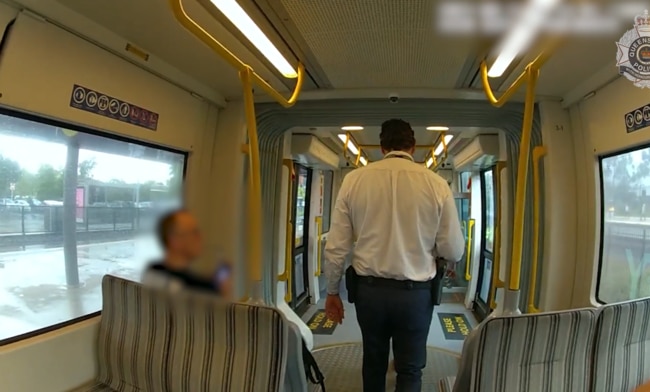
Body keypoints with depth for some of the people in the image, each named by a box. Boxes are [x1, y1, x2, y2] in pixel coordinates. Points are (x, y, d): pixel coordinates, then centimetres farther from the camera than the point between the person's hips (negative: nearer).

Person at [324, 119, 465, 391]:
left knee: (373, 363, 26)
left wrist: (332, 292, 7)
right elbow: (454, 251, -6)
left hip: (368, 289, 2)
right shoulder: (436, 183, -10)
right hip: (415, 293, -1)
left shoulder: (354, 179, -8)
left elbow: (336, 246, -6)